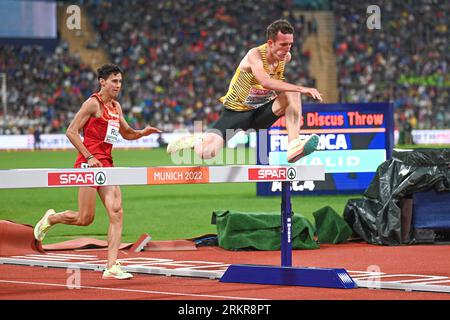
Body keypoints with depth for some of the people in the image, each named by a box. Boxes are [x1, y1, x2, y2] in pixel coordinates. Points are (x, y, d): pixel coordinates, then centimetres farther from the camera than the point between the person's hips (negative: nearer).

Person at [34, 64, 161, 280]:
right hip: (89, 164, -7)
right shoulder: (93, 103, -8)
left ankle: (112, 266, -7)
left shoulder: (115, 106, 16)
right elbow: (71, 131, -11)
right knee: (85, 218, -4)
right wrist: (89, 157, -16)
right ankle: (51, 218, 25)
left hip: (106, 164, 7)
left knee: (116, 213, -6)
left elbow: (126, 133, 29)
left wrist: (143, 132, 8)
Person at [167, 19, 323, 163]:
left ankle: (293, 146, -31)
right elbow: (265, 82, -47)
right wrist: (301, 89, -51)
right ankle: (196, 140, 12)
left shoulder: (286, 57, -5)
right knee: (206, 152, -24)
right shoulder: (255, 55, -25)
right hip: (236, 111, -5)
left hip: (261, 112, 5)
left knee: (292, 94, -22)